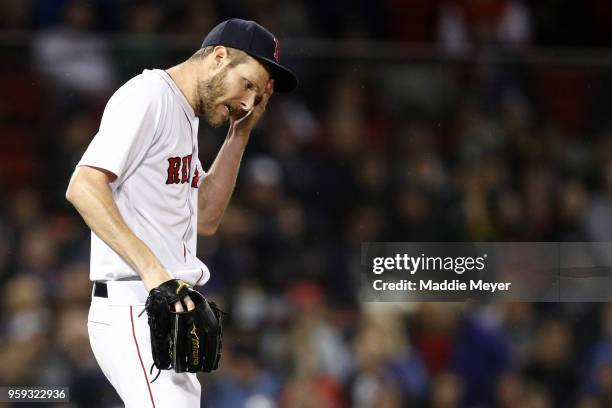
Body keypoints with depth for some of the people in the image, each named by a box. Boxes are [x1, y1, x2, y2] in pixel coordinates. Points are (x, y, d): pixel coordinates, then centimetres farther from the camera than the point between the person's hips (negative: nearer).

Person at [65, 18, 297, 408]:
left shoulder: (186, 116, 22)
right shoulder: (149, 95, -9)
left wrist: (241, 131, 16)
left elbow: (205, 219, 21)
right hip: (134, 311, -10)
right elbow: (83, 187, -20)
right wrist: (152, 270, -28)